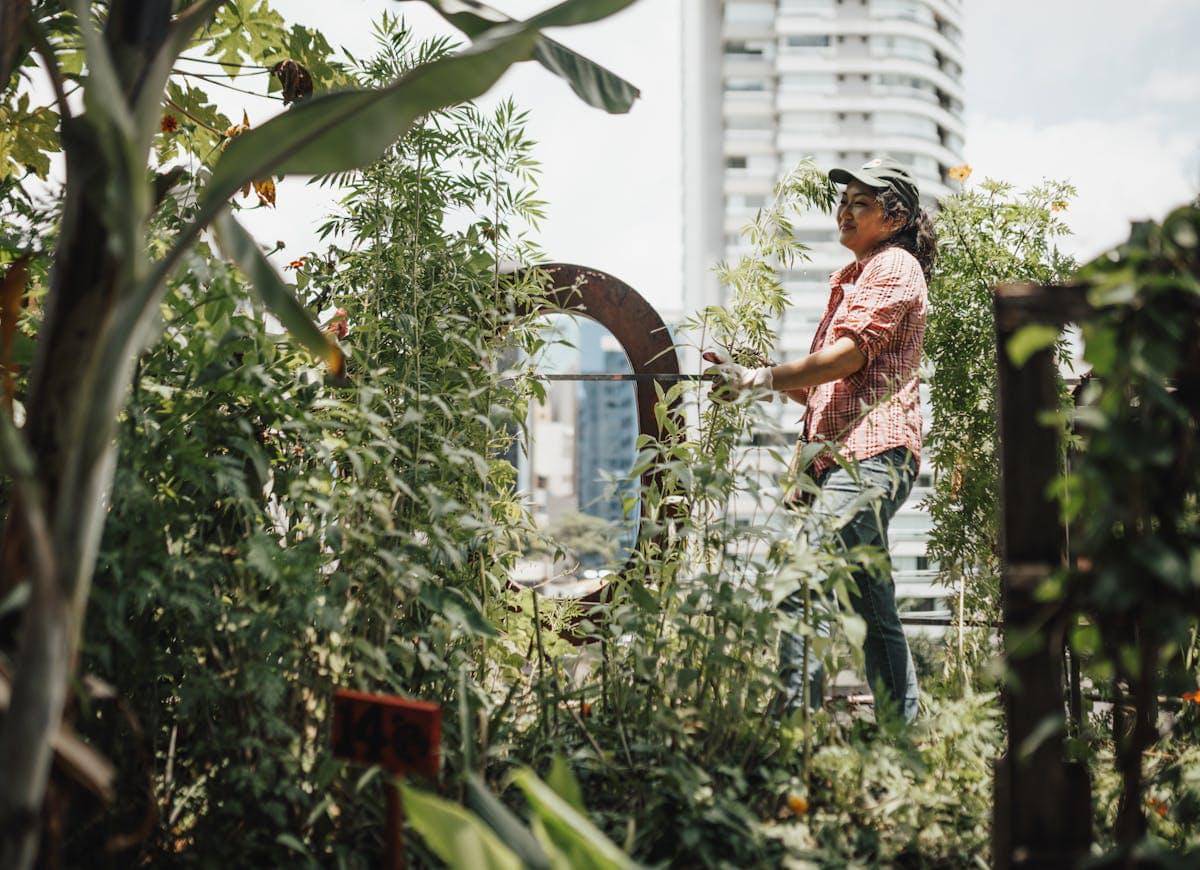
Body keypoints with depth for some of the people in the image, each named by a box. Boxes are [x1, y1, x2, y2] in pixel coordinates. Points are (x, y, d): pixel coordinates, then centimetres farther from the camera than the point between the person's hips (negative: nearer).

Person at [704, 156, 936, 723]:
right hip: (844, 457, 10)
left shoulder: (895, 266, 2)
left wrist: (762, 378, -18)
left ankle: (796, 716, -25)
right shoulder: (850, 278, 30)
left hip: (873, 456, -10)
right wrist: (755, 374, 13)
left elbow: (851, 354, -14)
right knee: (875, 612, 10)